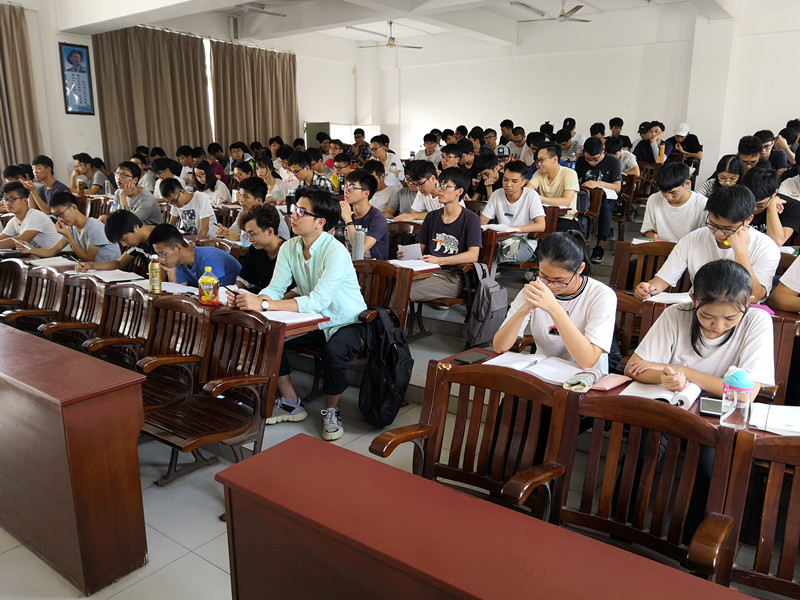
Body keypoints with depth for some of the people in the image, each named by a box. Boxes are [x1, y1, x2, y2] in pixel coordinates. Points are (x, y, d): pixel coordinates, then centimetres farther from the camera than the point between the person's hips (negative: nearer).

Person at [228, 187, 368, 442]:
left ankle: (331, 411, -6)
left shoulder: (335, 252, -26)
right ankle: (290, 404, 5)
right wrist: (249, 300, -29)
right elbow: (275, 289, -6)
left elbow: (317, 301, -35)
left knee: (334, 351, -37)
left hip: (348, 323, -6)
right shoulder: (289, 248, -3)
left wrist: (263, 304, -41)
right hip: (314, 322, 7)